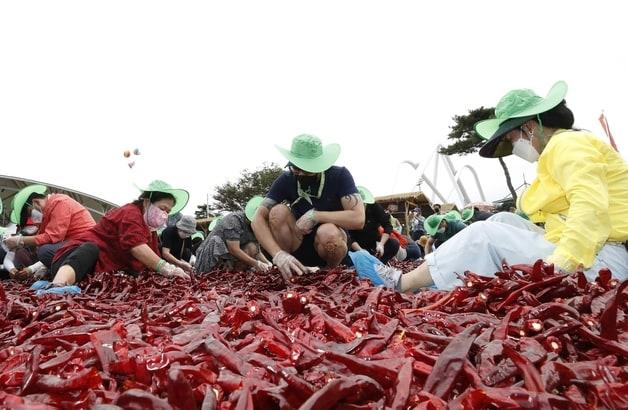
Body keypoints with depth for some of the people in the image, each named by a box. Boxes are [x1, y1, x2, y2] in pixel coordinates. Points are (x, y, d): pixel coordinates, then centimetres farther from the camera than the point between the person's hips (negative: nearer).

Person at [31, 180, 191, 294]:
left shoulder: (151, 230, 20)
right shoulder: (130, 212, -9)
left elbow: (153, 264, 16)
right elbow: (136, 246, -27)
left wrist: (173, 271, -1)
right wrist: (166, 268, -30)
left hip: (106, 271, 7)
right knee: (90, 248, -39)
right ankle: (57, 285, -67)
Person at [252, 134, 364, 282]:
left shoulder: (339, 175, -16)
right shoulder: (285, 180, -11)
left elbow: (358, 219, -27)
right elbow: (258, 219, -19)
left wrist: (315, 215, -26)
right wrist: (278, 254, -35)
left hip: (333, 244, -1)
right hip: (299, 247, 2)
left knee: (328, 232, -35)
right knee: (278, 211, -24)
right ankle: (286, 275, -10)